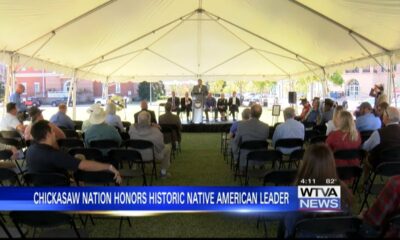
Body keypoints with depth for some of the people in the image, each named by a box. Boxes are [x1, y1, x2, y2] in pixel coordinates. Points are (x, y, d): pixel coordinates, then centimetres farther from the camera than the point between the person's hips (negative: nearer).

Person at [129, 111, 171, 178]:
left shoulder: (132, 128, -22)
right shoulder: (155, 131, -31)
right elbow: (161, 147, -19)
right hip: (151, 157, -4)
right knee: (168, 146, 20)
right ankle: (163, 172, 27)